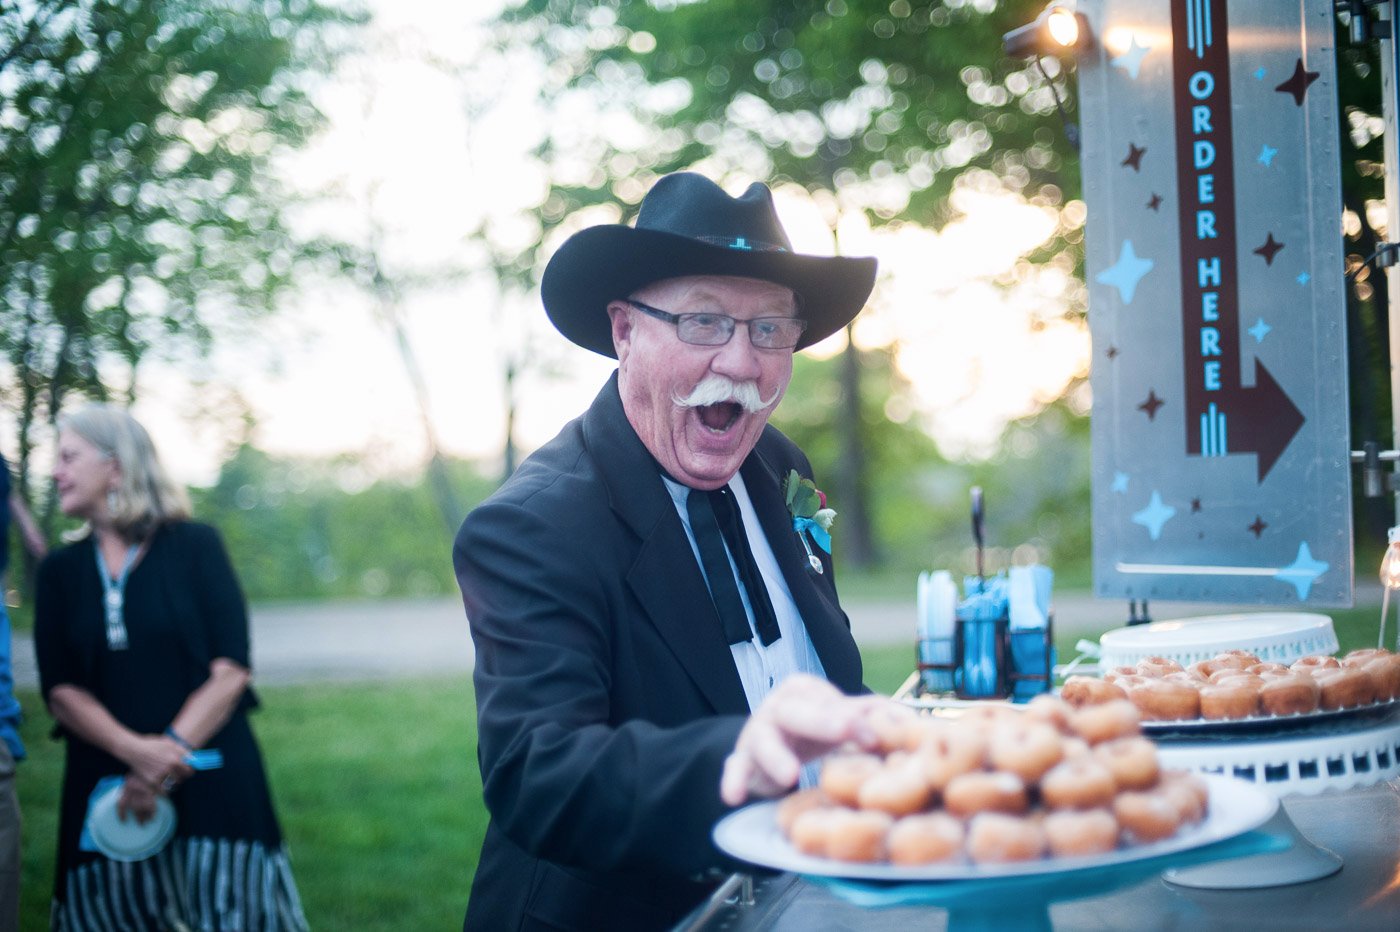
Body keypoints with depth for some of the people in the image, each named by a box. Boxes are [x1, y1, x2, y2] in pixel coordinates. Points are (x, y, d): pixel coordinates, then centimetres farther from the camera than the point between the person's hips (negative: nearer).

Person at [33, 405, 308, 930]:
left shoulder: (194, 546, 2)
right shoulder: (60, 571, 12)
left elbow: (230, 671, -5)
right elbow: (60, 691, 1)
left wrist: (170, 754, -15)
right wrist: (135, 750, -16)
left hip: (210, 785, -2)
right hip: (106, 787, 3)